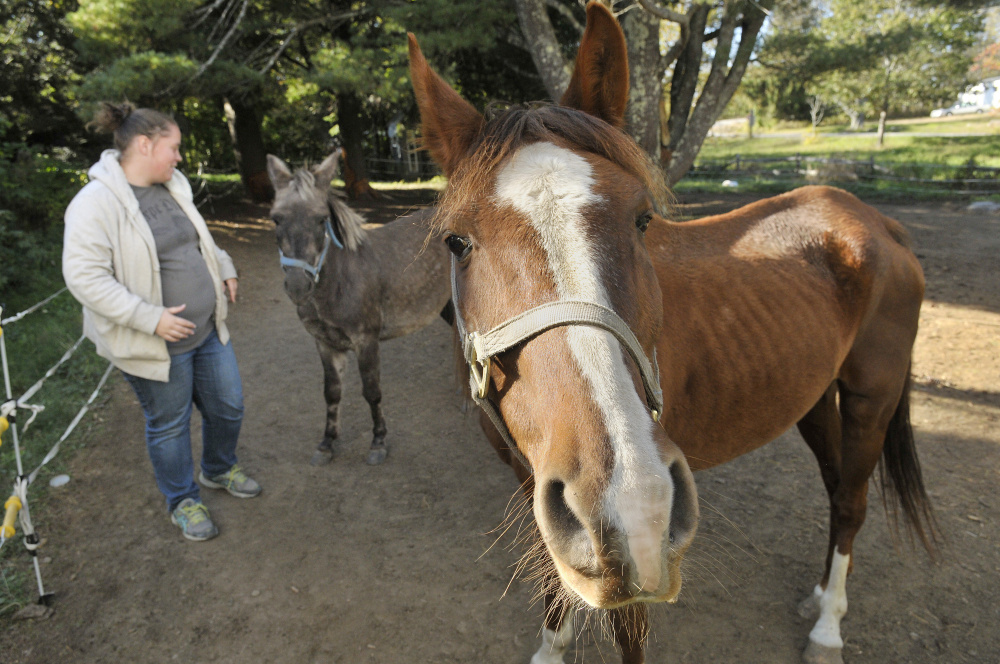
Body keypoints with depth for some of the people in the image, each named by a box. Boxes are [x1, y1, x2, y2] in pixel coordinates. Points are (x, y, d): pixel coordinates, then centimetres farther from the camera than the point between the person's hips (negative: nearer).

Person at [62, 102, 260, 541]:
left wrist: (224, 269, 14)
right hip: (158, 342, -7)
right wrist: (152, 319, -27)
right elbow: (84, 277, -24)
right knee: (169, 424, 11)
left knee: (228, 406, 17)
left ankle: (219, 470, 45)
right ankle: (183, 502, 33)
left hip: (208, 328, 7)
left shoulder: (172, 186, 4)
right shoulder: (96, 203, -20)